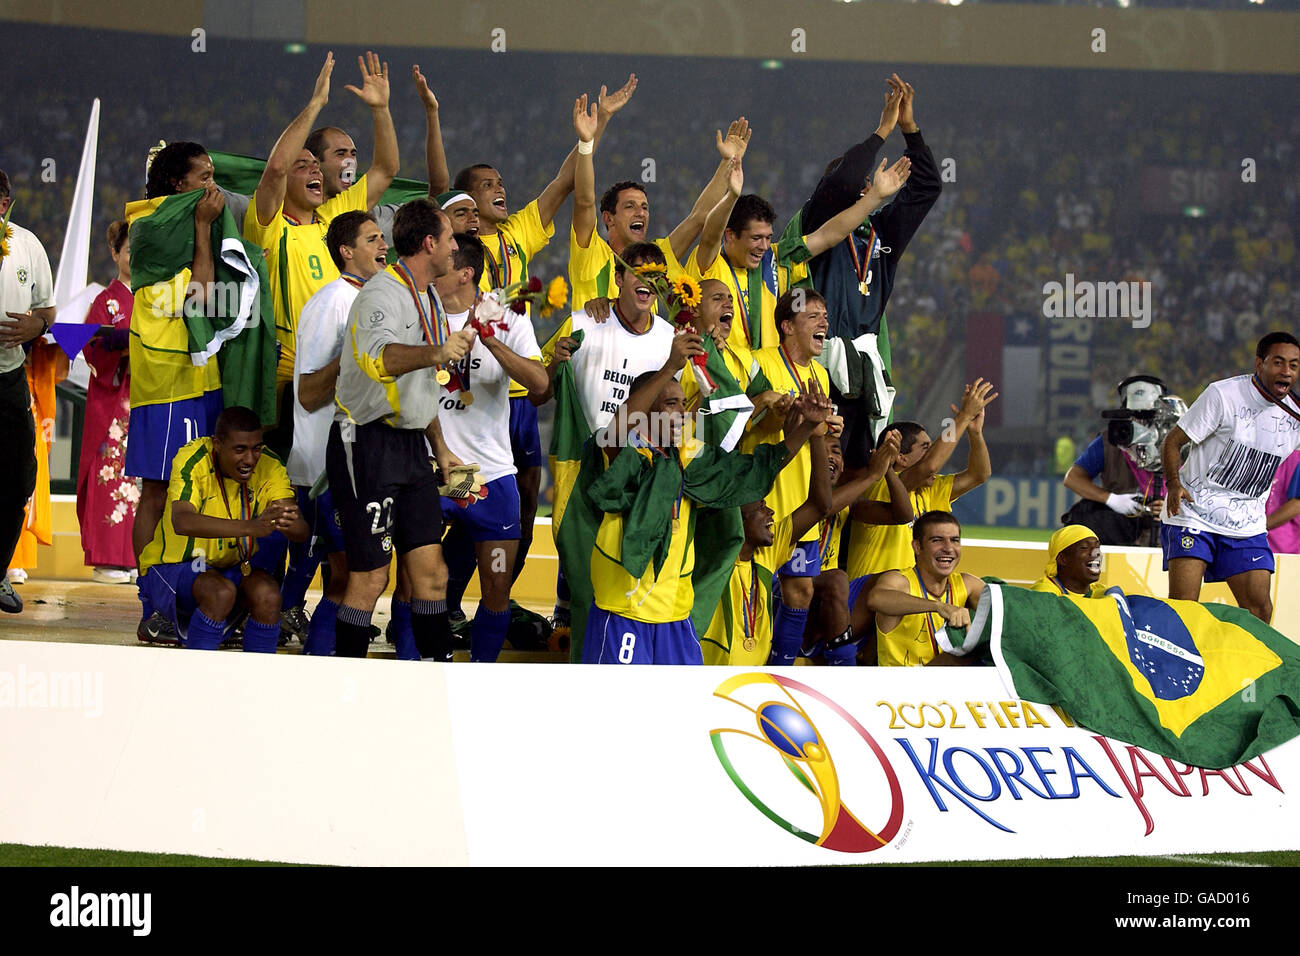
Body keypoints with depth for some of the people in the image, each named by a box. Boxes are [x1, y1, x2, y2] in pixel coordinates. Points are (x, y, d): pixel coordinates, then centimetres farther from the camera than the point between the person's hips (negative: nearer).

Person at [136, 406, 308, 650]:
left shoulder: (269, 469, -11)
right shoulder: (192, 461, -23)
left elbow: (301, 532, -20)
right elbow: (181, 521, -41)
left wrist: (291, 524, -47)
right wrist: (250, 527, -53)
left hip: (233, 567, 4)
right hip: (172, 567, -4)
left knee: (268, 594, -27)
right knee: (221, 592, -34)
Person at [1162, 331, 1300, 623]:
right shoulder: (1223, 395, -11)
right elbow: (1173, 441, -8)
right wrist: (1174, 483, -22)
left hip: (1247, 524, 5)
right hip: (1194, 513, -5)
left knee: (1259, 607, -5)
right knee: (1182, 603, -15)